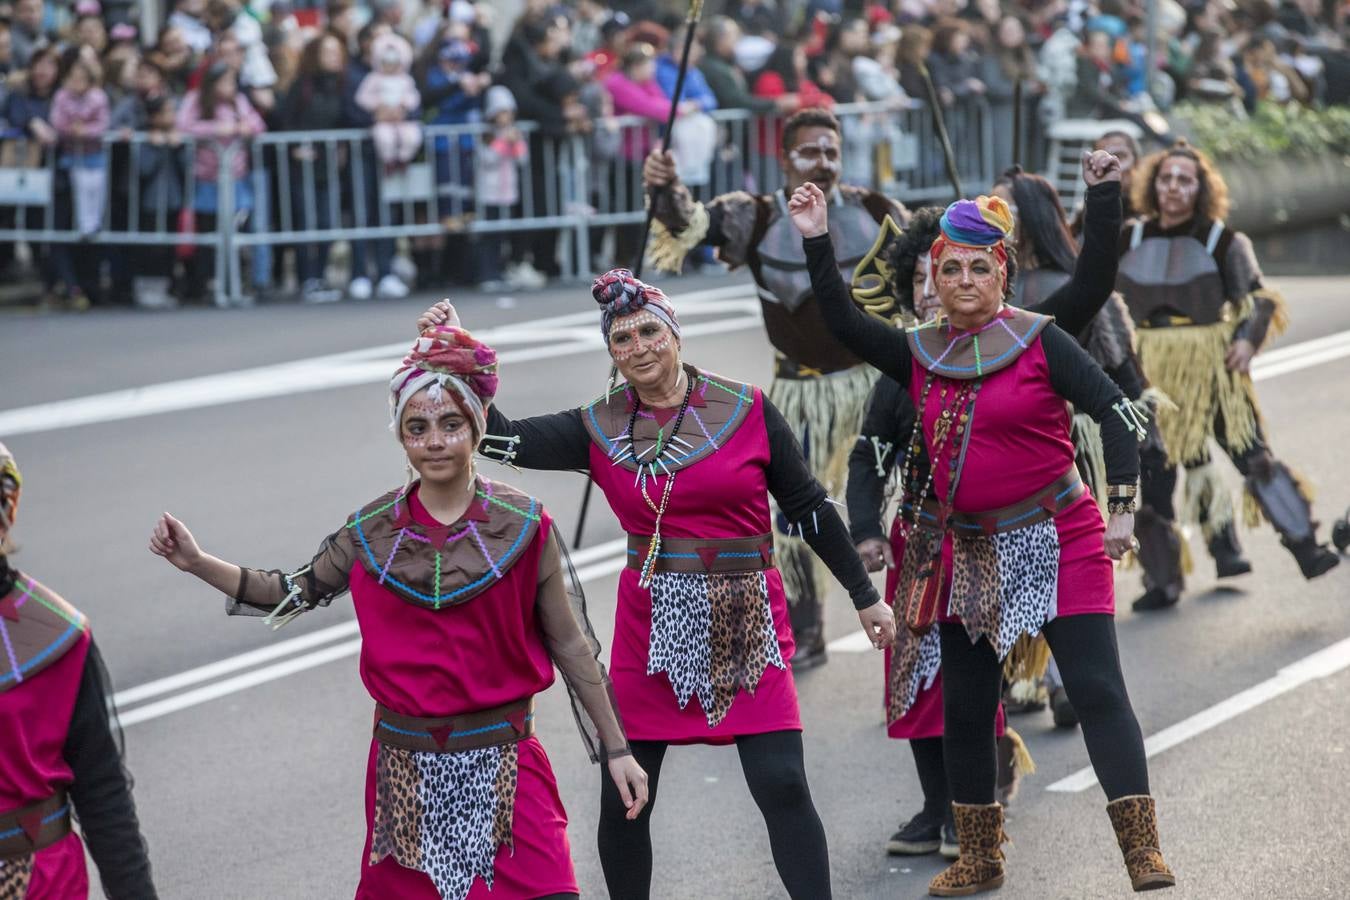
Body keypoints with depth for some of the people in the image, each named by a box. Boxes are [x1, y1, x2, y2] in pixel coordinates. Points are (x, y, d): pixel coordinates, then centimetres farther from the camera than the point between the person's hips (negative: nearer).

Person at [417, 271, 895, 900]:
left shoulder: (747, 410, -2)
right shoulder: (600, 429, 3)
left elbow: (809, 506, 5)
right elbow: (503, 439, -4)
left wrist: (865, 597, 8)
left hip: (746, 623, -2)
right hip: (650, 627, 2)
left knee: (782, 787, -9)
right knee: (623, 797, 4)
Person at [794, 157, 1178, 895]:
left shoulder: (1039, 342, -8)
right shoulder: (920, 355, 5)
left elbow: (1113, 411, -12)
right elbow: (843, 322, 0)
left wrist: (1122, 508, -19)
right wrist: (817, 243, -10)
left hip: (1057, 541, -5)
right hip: (969, 551, 5)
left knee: (1096, 689, -11)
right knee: (964, 708, 10)